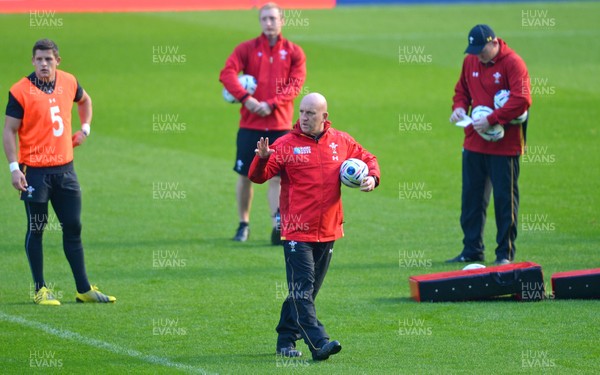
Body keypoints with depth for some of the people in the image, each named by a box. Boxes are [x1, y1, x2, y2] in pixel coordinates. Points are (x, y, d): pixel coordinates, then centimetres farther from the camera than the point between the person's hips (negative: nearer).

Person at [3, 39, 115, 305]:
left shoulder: (68, 83, 5)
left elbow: (84, 100, 29)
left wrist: (85, 128, 16)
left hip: (64, 168, 5)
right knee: (36, 229, 2)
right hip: (35, 171, -5)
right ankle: (40, 290, 9)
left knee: (73, 228, 8)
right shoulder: (21, 91, -10)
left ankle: (84, 289, 14)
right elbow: (9, 131, -8)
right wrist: (14, 168, -15)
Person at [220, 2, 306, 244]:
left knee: (277, 177, -5)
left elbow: (296, 84, -4)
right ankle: (243, 224, 18)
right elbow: (227, 73, -8)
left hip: (280, 124, 0)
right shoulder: (247, 49, 5)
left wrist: (271, 104, -17)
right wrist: (245, 98, -21)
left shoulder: (294, 52, 5)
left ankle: (278, 225, -10)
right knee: (245, 175, 5)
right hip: (250, 123, 0)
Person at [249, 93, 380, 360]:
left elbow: (367, 158, 21)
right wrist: (262, 158, -29)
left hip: (328, 230, 4)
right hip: (296, 231, -4)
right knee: (302, 290, -13)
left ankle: (286, 339, 24)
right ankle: (318, 343, -18)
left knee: (309, 289, 12)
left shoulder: (341, 142, 6)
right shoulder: (286, 145, -4)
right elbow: (258, 177, -9)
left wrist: (372, 177, 0)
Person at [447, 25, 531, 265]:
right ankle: (472, 250, 18)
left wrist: (491, 120, -23)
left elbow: (521, 100, -20)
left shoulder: (512, 63, -12)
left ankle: (505, 252, 7)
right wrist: (459, 107, 0)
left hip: (504, 145, -6)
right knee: (472, 197, 10)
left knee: (505, 198, 1)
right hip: (473, 144, 6)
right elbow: (462, 89, 22)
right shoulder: (470, 61, 8)